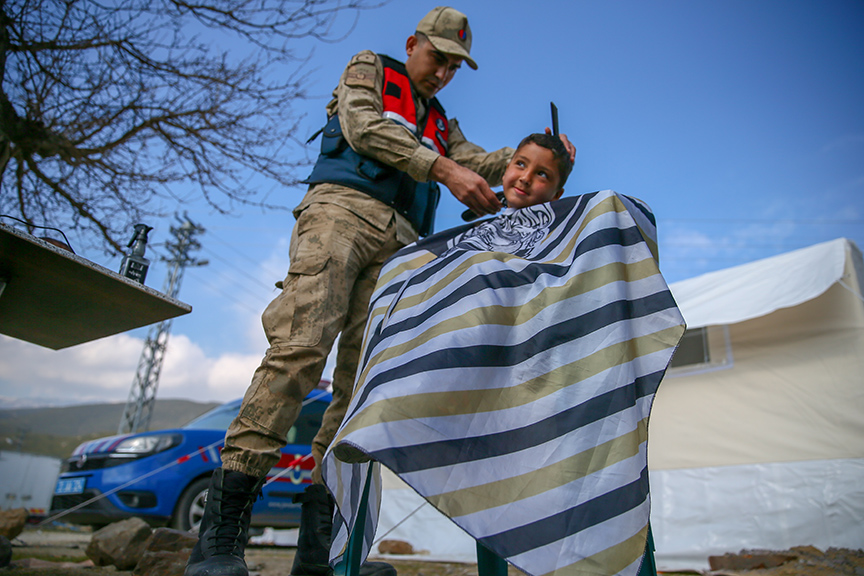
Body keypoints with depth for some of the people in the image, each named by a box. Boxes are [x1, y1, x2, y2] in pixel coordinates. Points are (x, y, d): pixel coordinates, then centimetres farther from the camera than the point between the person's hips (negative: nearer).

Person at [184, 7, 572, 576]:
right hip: (344, 208, -5)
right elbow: (364, 127, 0)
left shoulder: (442, 125, 35)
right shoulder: (369, 69, 21)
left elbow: (482, 165, 18)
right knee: (301, 346, -24)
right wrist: (444, 169, -10)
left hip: (400, 242, 5)